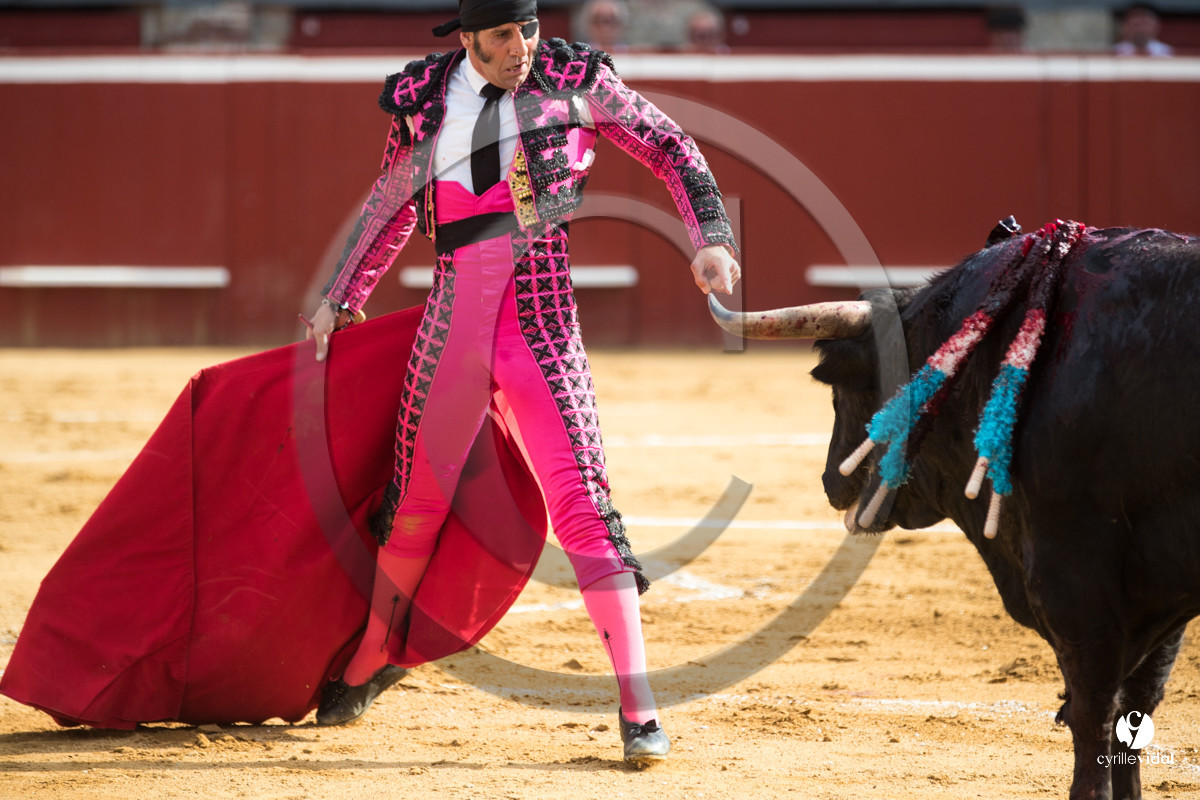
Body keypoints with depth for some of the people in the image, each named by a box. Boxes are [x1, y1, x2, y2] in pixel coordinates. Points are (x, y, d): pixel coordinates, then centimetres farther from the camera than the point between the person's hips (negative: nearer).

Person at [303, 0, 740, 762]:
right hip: (453, 320, 3)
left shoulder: (571, 79, -1)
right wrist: (338, 300, 24)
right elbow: (390, 206, 21)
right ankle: (369, 663, 37)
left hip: (541, 317, -3)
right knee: (415, 501, 15)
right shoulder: (425, 99, 6)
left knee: (581, 501, -12)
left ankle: (639, 710, -12)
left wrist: (711, 236, -6)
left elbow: (670, 147, 6)